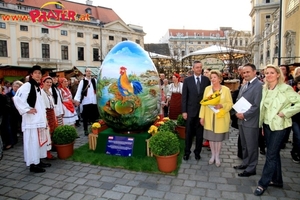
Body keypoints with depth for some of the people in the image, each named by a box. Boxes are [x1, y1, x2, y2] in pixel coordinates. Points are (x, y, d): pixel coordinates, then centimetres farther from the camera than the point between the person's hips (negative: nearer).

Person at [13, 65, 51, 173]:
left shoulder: (38, 87, 15)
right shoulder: (27, 85, -11)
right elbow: (17, 98, -24)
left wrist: (44, 119, 19)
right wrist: (27, 109, -19)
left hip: (39, 119, 9)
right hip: (31, 120, -9)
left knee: (40, 140, 14)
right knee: (32, 141, -4)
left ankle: (38, 161, 25)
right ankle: (33, 164, 5)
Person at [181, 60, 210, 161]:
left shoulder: (206, 80, 2)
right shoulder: (187, 80, -1)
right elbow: (184, 96, -2)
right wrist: (184, 111, -6)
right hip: (190, 111, -1)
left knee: (200, 133, 10)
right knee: (189, 133, 9)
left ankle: (197, 152, 26)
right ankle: (187, 152, 25)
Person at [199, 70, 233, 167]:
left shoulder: (226, 89, -5)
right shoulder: (207, 89, 2)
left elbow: (230, 103, -3)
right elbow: (204, 103, 2)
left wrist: (221, 106, -22)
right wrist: (202, 116, -1)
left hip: (220, 118, -2)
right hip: (209, 118, 2)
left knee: (219, 138, 9)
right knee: (211, 137, 10)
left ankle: (217, 156, 28)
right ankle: (213, 155, 29)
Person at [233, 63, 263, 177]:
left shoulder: (259, 85, -13)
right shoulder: (244, 86, 14)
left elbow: (257, 105, -19)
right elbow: (238, 101, 16)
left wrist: (244, 115, -17)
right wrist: (237, 112, -1)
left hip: (251, 121, -8)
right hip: (241, 120, 8)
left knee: (251, 146, 5)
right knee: (244, 145, 19)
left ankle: (251, 169, 19)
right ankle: (245, 163, 34)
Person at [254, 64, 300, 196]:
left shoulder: (285, 88, -12)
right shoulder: (265, 89, 6)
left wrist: (285, 113, -18)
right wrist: (262, 126, 11)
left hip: (278, 126, -6)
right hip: (267, 125, 6)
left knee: (270, 155, -1)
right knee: (274, 153, 16)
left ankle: (263, 183, 10)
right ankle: (277, 180, 31)